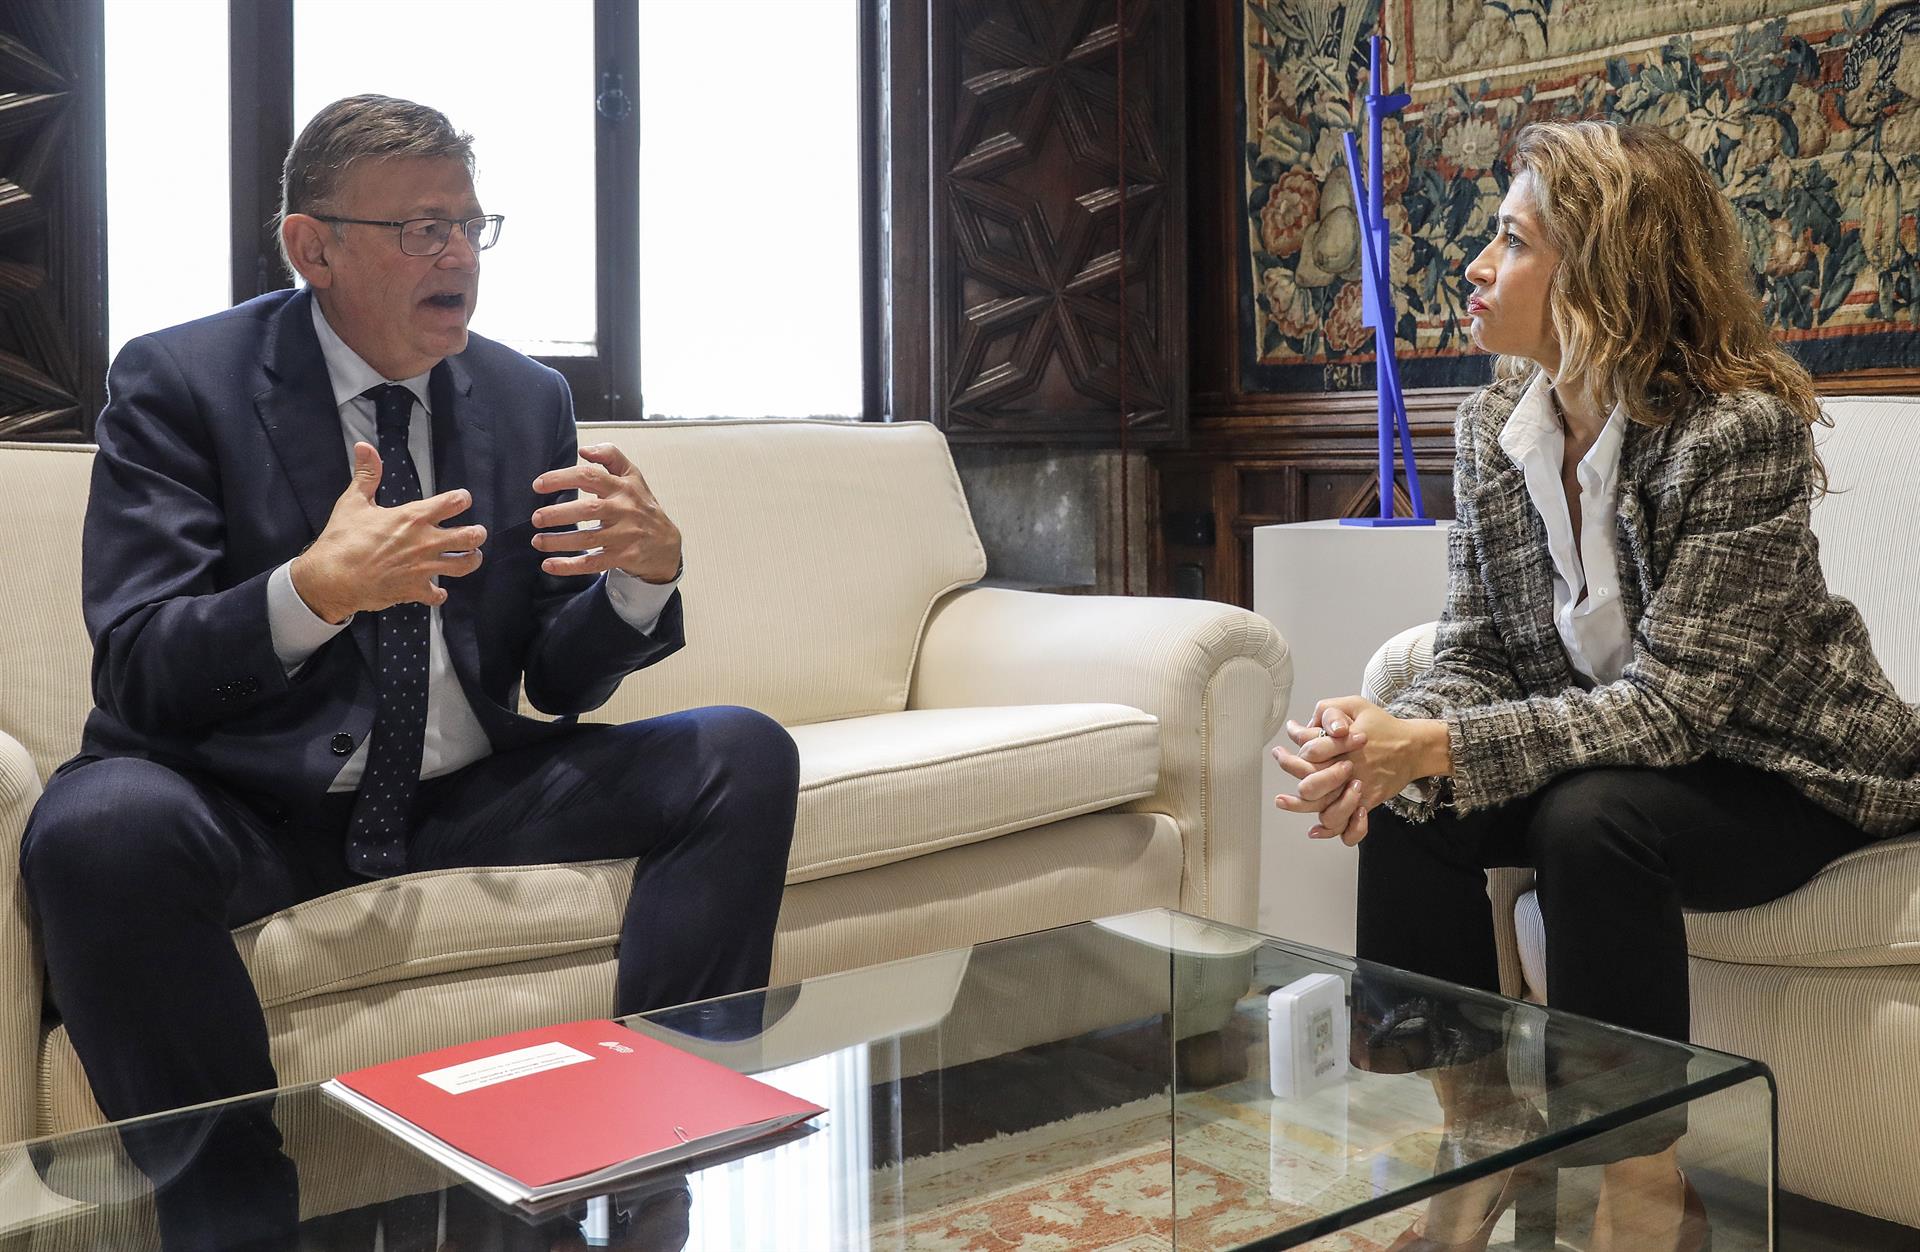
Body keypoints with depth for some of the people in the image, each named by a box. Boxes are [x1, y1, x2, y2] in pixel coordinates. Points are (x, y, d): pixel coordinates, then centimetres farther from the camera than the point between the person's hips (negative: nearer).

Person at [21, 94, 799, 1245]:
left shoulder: (530, 399, 5)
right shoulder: (178, 382, -6)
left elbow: (561, 685, 5)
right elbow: (136, 672, -14)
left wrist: (645, 573, -17)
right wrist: (312, 591, -34)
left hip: (462, 797, 4)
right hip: (250, 803, -3)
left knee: (747, 757, -12)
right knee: (100, 828, -36)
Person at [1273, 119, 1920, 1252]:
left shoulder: (1739, 429, -25)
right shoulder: (1495, 426, -5)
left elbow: (1669, 704, -30)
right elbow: (1477, 660, -5)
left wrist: (1433, 746, -39)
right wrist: (1381, 741, -28)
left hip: (1787, 773, -6)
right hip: (1606, 755, 6)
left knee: (1589, 820, -33)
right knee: (1409, 811, -18)